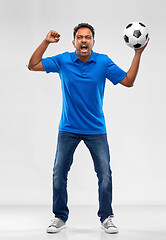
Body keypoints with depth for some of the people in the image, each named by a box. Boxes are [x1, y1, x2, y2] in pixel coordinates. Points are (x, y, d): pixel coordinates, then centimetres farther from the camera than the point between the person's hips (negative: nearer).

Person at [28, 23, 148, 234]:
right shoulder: (63, 61, -3)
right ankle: (60, 217, 19)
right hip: (68, 129, 1)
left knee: (105, 175, -2)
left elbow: (128, 81, -3)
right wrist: (46, 42, -9)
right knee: (59, 173, 2)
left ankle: (106, 218, 15)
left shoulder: (103, 62, -4)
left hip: (96, 129, 0)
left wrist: (138, 53, -9)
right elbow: (33, 65, -2)